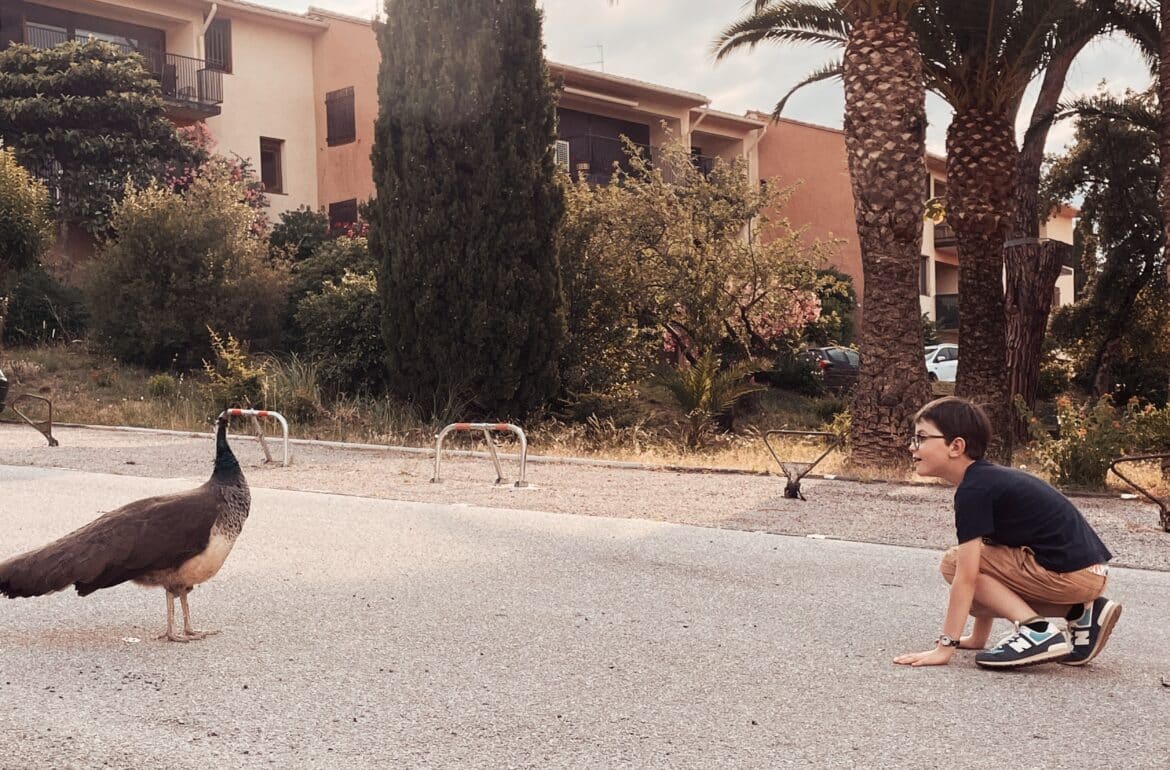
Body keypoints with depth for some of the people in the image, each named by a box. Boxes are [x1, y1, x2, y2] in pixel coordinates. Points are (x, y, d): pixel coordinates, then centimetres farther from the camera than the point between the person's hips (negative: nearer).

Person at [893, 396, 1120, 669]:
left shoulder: (972, 490, -13)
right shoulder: (989, 478, 16)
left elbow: (967, 577, -17)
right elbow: (988, 555, 19)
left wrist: (945, 647, -14)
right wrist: (978, 637, 21)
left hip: (1069, 572, -10)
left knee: (954, 562, -4)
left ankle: (1036, 631, -11)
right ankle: (1081, 614, 11)